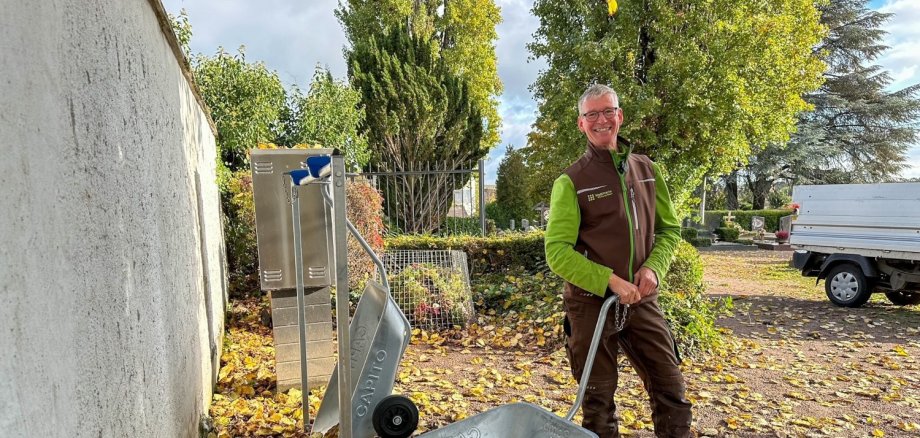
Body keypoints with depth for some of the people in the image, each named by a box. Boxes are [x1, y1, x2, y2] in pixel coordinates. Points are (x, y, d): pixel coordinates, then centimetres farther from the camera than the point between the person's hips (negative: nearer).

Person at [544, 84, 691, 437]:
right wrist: (611, 281, -19)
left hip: (642, 301, 4)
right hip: (591, 303, -3)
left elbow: (670, 229, 13)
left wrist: (653, 267, -7)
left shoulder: (647, 170, 7)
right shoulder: (571, 182, -7)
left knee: (672, 393, 10)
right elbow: (557, 253, -12)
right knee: (599, 402, 10)